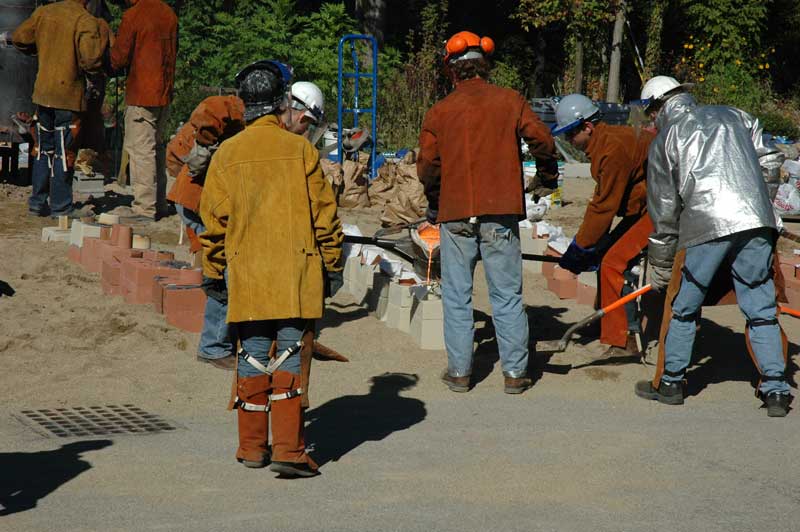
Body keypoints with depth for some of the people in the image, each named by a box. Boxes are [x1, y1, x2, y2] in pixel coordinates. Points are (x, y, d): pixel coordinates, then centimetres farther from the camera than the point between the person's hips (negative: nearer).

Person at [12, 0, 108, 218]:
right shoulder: (85, 21, -14)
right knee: (64, 152, 2)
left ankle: (38, 202, 20)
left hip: (42, 93, 6)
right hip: (68, 96, -5)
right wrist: (103, 43, -3)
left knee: (44, 149, 17)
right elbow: (90, 60, -22)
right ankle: (61, 206, 6)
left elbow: (19, 38, 10)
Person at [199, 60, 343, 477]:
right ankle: (288, 450, -8)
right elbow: (323, 213, -1)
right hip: (295, 272, -2)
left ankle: (252, 446, 18)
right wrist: (332, 265, 8)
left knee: (252, 356, 11)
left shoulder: (226, 154, 2)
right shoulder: (299, 149, -4)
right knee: (289, 356, -1)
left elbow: (213, 221, 5)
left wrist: (214, 273, 14)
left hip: (245, 273, 2)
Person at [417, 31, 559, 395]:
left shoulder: (438, 112, 3)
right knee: (507, 296, 5)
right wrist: (548, 175, 15)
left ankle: (459, 371, 9)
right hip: (500, 214, 0)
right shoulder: (509, 101, 2)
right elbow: (541, 140, -5)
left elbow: (427, 167, 3)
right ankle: (514, 372, 5)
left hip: (455, 216, 0)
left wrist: (434, 206, 20)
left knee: (457, 297, 8)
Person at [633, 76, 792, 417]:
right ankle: (776, 390, 4)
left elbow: (663, 209, 13)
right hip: (756, 222, 3)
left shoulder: (665, 140, 13)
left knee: (683, 308, 13)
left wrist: (660, 266, 20)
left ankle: (670, 382, 20)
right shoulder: (734, 116, 21)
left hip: (705, 227, -3)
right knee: (761, 310, 8)